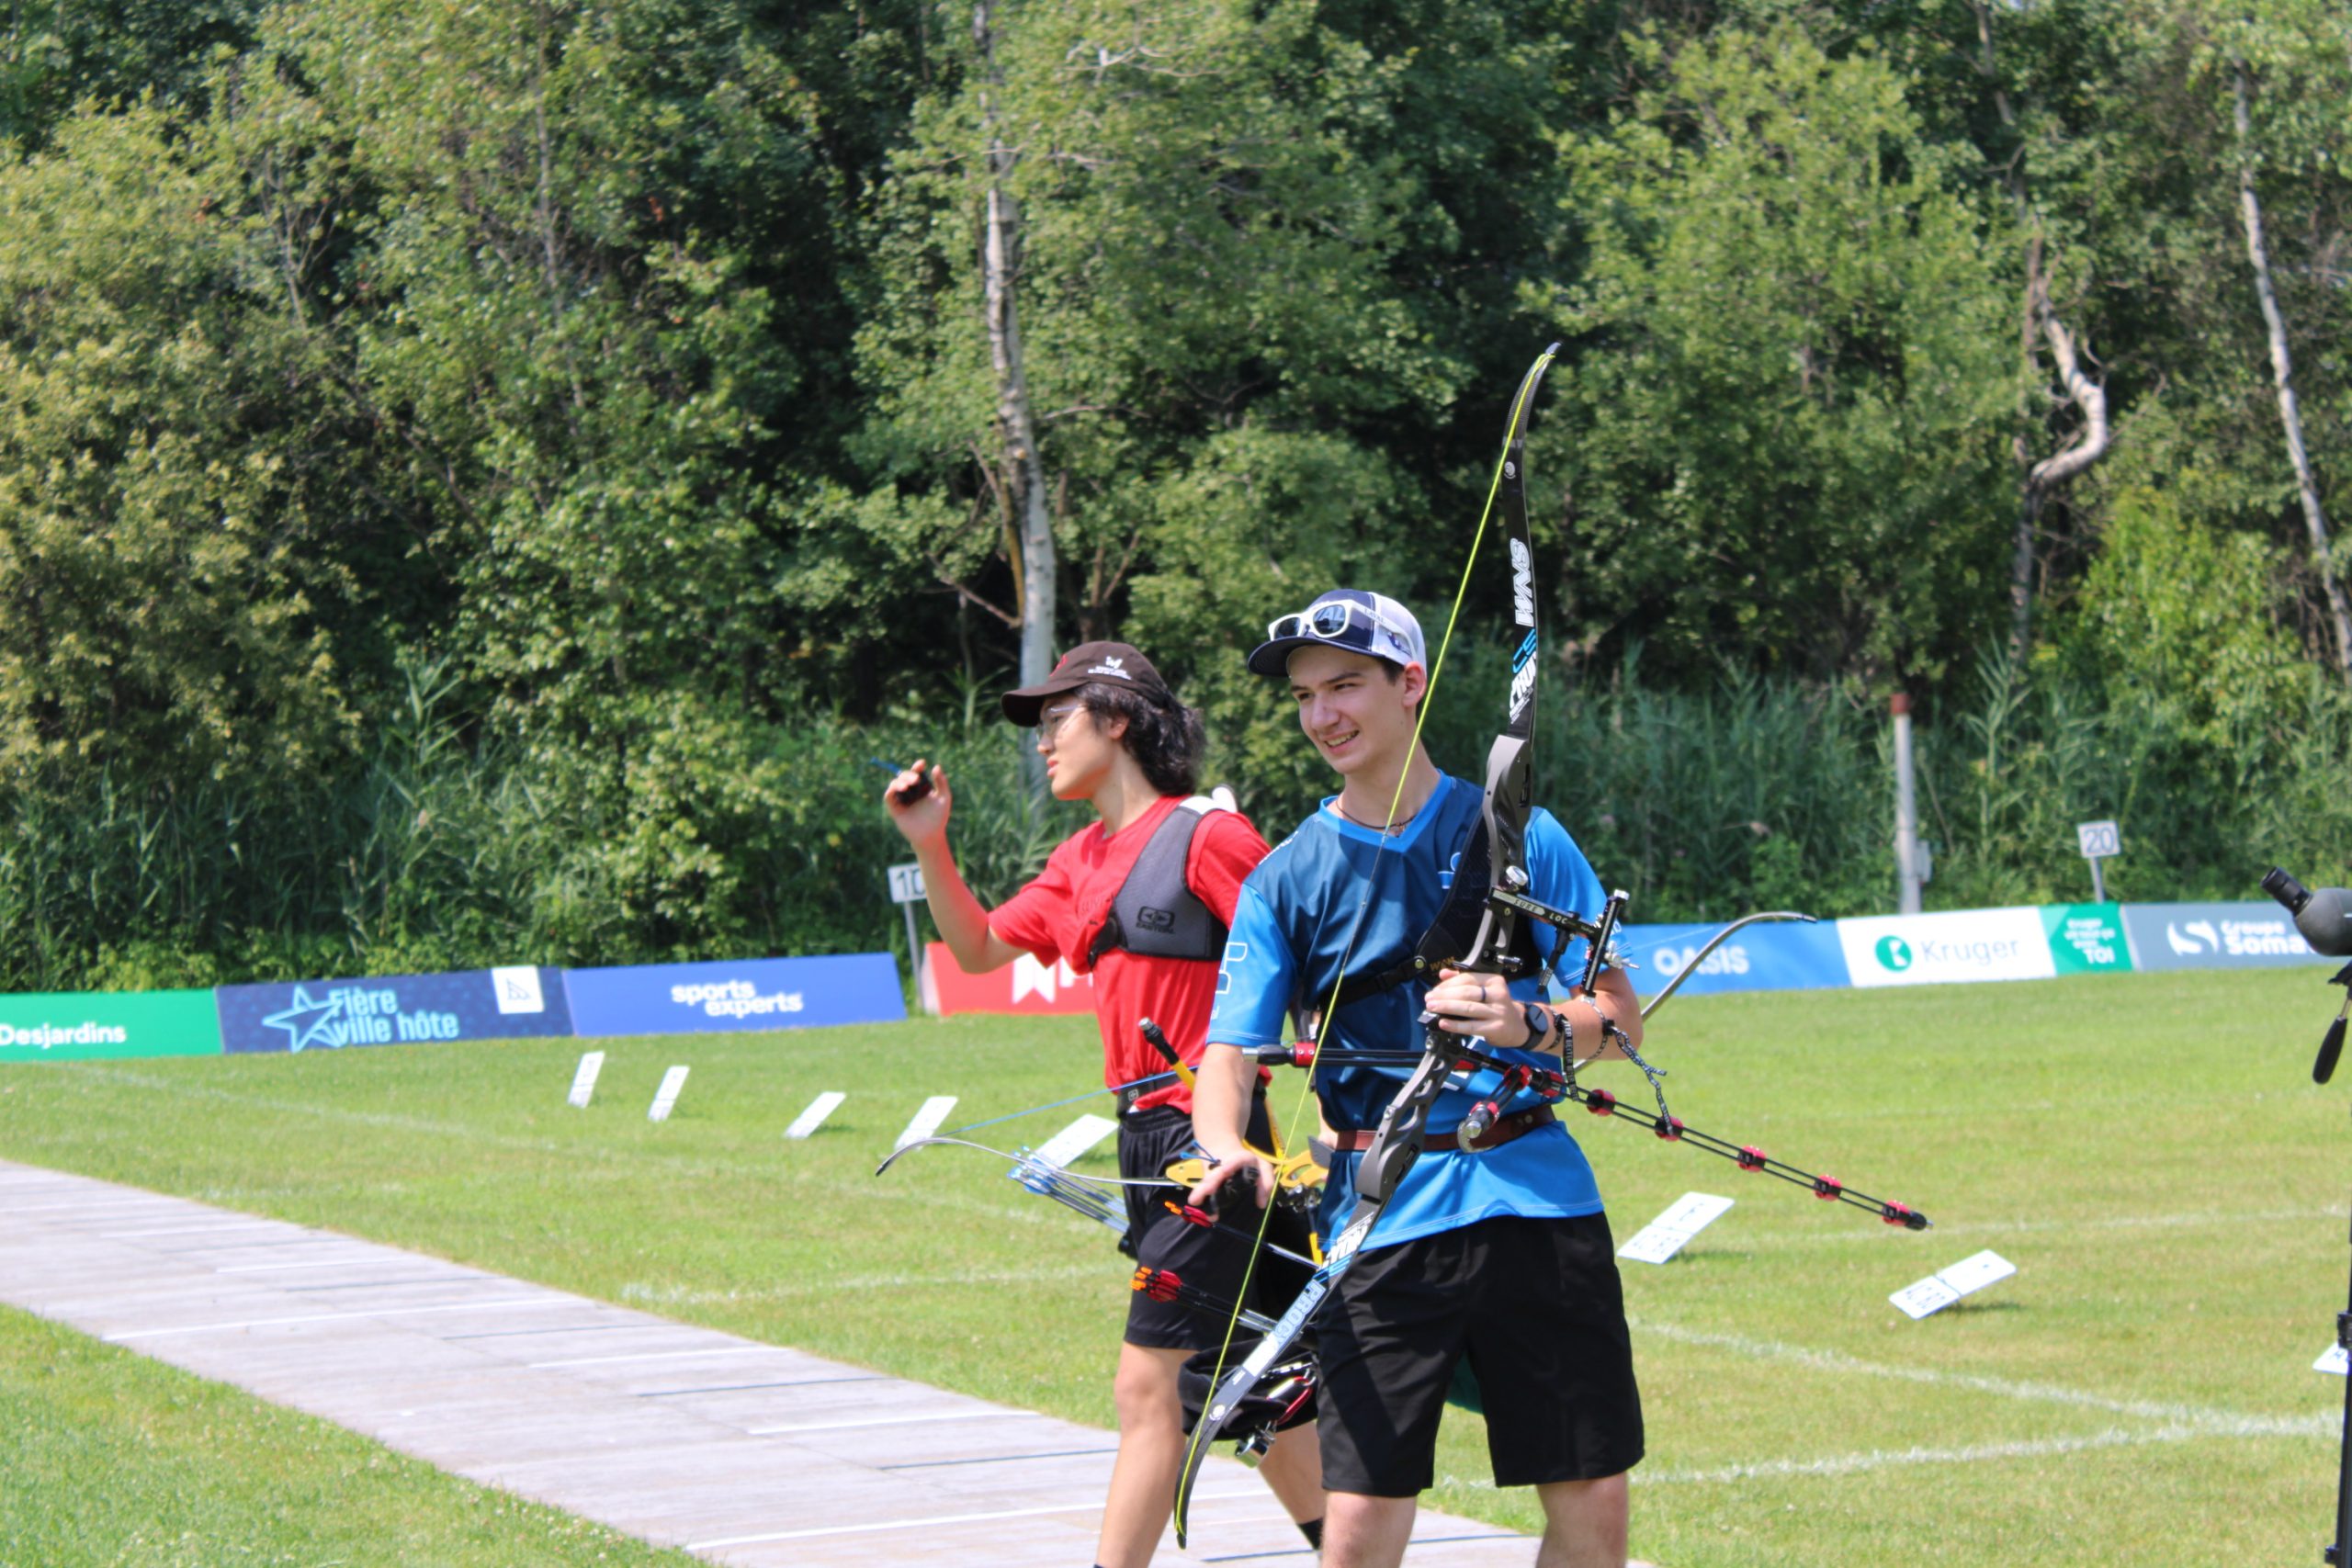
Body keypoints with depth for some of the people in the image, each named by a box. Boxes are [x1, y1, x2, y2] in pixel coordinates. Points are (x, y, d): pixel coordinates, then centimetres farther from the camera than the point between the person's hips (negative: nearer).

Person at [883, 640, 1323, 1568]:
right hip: (1148, 1138, 8)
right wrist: (930, 846, 8)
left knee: (1149, 1389, -7)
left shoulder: (1207, 836, -11)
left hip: (1209, 1135, -8)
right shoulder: (1084, 860, 15)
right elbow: (978, 948, 23)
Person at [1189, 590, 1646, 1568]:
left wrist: (1531, 1028, -16)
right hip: (1384, 1221, 0)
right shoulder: (1285, 880, 6)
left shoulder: (1520, 835, 6)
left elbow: (1621, 1018, 5)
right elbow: (1229, 1052, -1)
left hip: (1538, 1200, 1)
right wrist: (1225, 1152, -23)